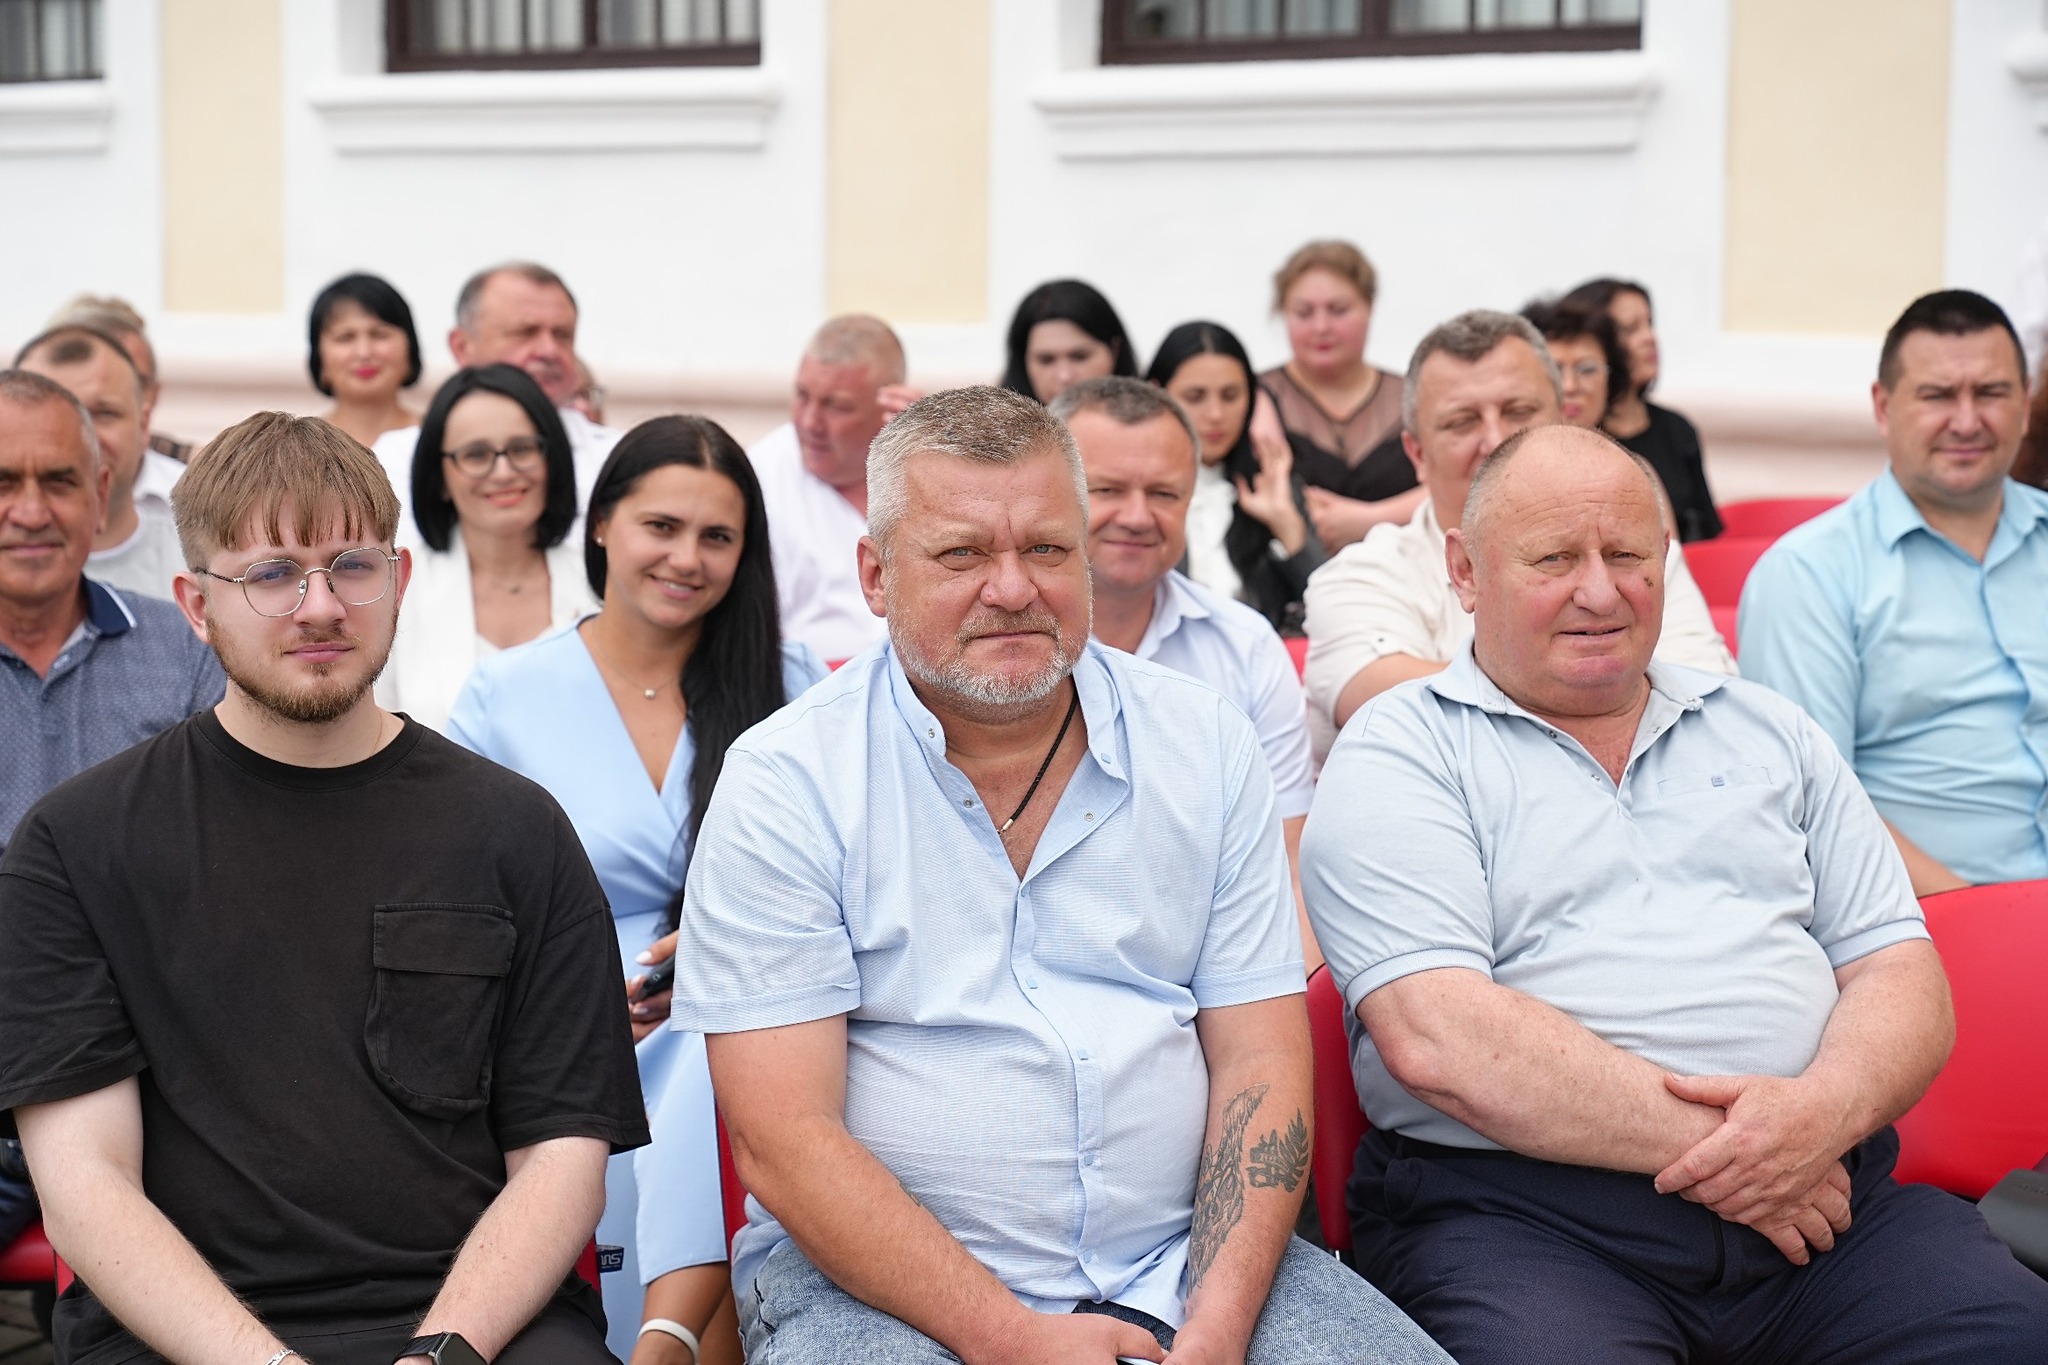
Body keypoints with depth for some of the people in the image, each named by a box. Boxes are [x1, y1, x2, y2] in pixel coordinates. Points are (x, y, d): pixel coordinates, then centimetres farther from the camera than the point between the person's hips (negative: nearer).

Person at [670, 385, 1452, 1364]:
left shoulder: (1208, 746, 7)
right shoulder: (784, 785, -4)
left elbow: (1258, 1059, 4)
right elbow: (782, 1136, -10)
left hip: (1177, 1258, 3)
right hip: (877, 1279, -2)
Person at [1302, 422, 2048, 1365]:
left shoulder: (1770, 733, 21)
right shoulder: (1400, 753, 4)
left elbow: (1902, 976, 15)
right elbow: (1437, 1040, -10)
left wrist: (1829, 1106, -9)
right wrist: (1709, 1144, -12)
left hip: (1820, 1189, 4)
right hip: (1521, 1210, -4)